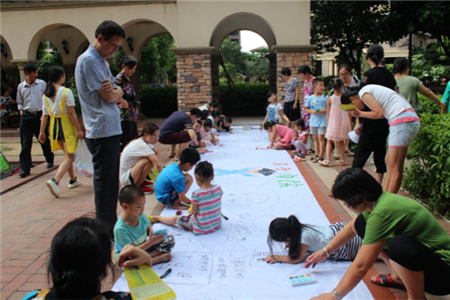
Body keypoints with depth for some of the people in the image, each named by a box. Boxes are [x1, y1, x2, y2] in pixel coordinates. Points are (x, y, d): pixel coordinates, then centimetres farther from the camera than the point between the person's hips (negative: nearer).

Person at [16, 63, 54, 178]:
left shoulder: (42, 84, 2)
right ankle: (25, 168, 3)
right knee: (25, 143, -1)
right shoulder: (21, 86, 5)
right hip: (26, 117, 1)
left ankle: (50, 161, 31)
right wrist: (21, 112, 1)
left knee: (44, 140, 10)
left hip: (40, 115, -1)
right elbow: (19, 102, 15)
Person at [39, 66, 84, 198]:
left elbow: (44, 115, 6)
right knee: (69, 157, -3)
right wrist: (78, 129, -12)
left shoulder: (46, 94, 6)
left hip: (53, 125, 7)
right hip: (66, 124, -6)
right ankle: (55, 181, -22)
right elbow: (71, 112, -14)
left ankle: (73, 180, 31)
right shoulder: (66, 91, -11)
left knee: (68, 155, 21)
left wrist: (42, 132, 11)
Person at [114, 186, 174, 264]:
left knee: (170, 239, -5)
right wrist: (150, 242, -33)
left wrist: (155, 233, -16)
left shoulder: (141, 215, -8)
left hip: (144, 247, 6)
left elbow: (148, 228, 8)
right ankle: (159, 258, -23)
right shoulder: (120, 229, -27)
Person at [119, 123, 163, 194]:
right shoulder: (141, 145, -25)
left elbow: (157, 152, 16)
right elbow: (158, 164, -31)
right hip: (125, 178, -9)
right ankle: (137, 186, -11)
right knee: (149, 160, -28)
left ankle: (140, 181, 11)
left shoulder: (145, 140, 1)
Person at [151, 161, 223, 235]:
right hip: (217, 224, 5)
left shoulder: (196, 194, -26)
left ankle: (156, 218, 42)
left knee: (176, 219, 17)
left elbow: (194, 212, -15)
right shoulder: (218, 188, -10)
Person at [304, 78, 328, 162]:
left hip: (322, 121, -3)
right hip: (313, 121, 3)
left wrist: (323, 111, -18)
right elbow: (306, 109, 8)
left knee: (321, 137, -5)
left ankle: (321, 156, 1)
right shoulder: (310, 98, 2)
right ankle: (317, 154, 23)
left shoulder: (325, 98, -4)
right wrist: (312, 111, -9)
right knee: (315, 137, 12)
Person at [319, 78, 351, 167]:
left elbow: (328, 113, -1)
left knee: (329, 141, 7)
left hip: (333, 122, -1)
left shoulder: (330, 99, -7)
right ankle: (341, 160, 16)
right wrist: (349, 122, 11)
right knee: (341, 141, 15)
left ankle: (327, 160, 0)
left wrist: (328, 124, 8)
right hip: (343, 122, 2)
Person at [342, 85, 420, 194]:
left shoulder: (363, 92, -4)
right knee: (389, 161, 15)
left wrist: (360, 114, 1)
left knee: (394, 167, -7)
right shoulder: (370, 90, 24)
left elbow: (379, 113, -11)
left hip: (403, 122, -10)